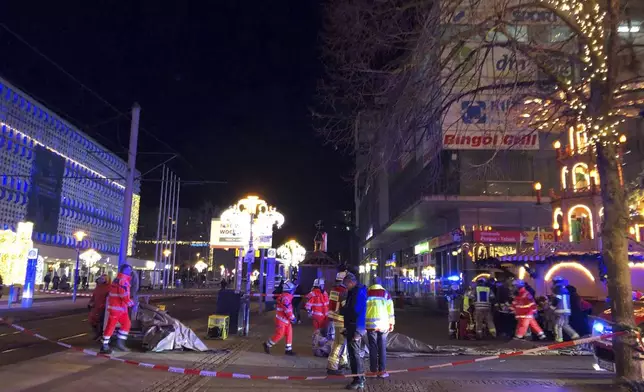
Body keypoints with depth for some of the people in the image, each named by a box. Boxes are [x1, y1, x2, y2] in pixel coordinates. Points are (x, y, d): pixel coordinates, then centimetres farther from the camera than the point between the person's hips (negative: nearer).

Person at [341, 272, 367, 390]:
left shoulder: (360, 292, -18)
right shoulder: (353, 292, 13)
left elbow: (361, 313, -23)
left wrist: (358, 331, -25)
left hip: (355, 328, -10)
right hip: (351, 327, 10)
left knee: (354, 354, -4)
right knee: (353, 353, 16)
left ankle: (358, 381, 3)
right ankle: (360, 378, 26)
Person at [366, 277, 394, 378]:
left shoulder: (366, 293, 4)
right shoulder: (386, 293, 4)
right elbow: (390, 309, 3)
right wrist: (391, 323, 9)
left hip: (371, 324, 0)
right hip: (383, 324, 0)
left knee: (373, 347, 6)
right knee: (382, 348, 7)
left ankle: (373, 370, 8)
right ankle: (382, 370, 7)